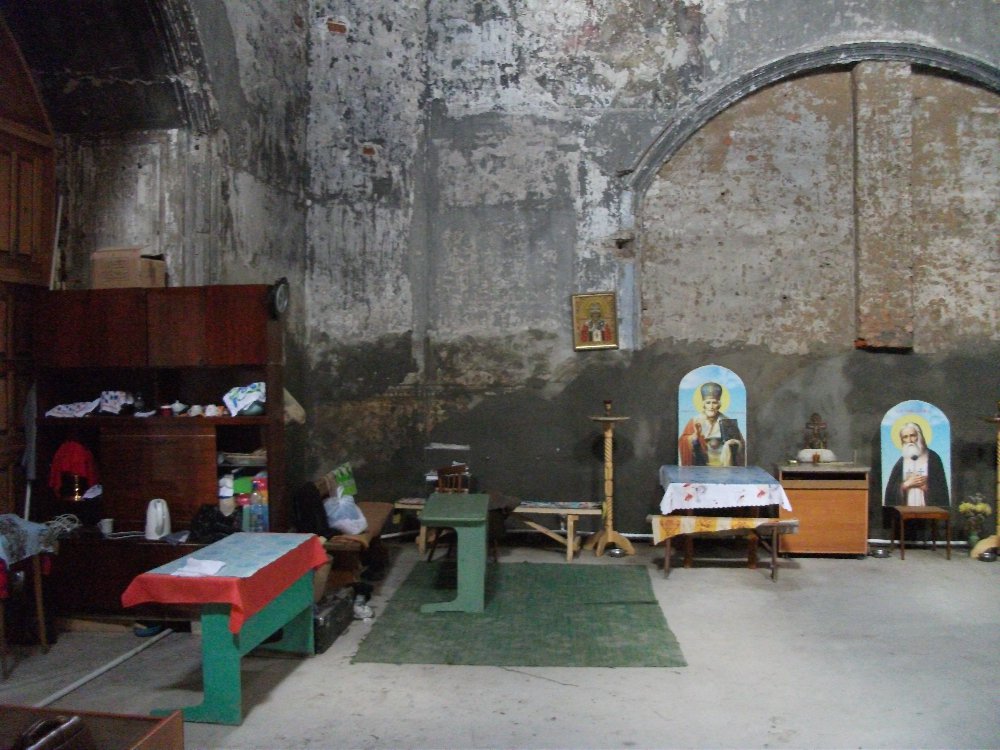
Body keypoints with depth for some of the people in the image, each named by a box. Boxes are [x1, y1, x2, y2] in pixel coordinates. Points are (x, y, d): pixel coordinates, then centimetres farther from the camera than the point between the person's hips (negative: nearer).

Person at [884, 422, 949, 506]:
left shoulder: (933, 458, 3)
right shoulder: (901, 462, 10)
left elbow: (940, 487, -1)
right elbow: (890, 489, 6)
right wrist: (907, 484, -6)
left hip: (928, 507, -2)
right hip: (906, 508, 2)